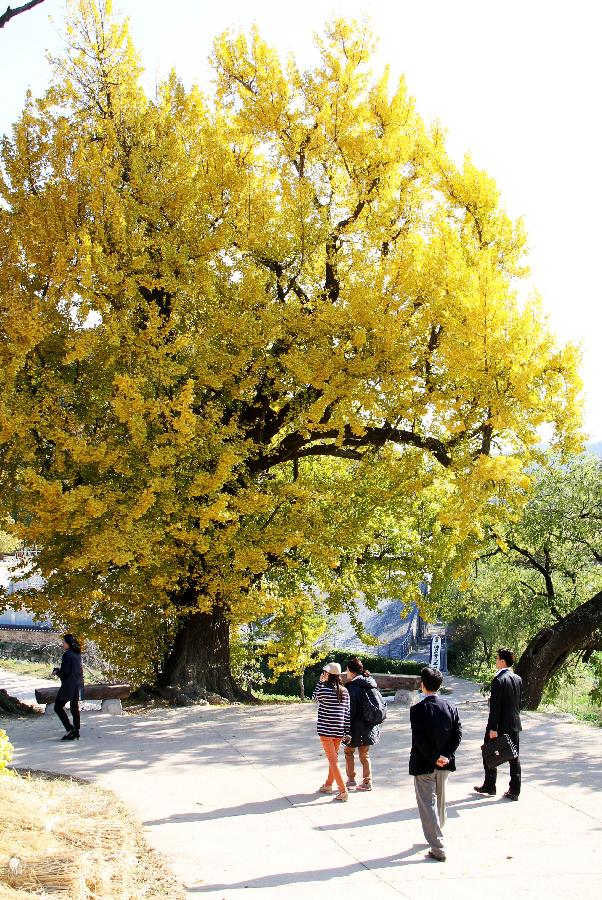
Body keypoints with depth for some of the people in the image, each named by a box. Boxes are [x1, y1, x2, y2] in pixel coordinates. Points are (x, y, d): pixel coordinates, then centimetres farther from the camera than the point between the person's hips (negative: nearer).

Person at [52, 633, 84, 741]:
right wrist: (59, 670, 15)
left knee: (58, 707, 1)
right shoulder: (78, 654, 10)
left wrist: (56, 672, 0)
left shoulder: (67, 655, -16)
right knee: (75, 708, 12)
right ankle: (76, 733, 13)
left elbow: (65, 671, -19)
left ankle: (70, 729, -7)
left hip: (69, 685, -9)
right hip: (78, 683, 9)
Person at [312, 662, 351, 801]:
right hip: (339, 730, 6)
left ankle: (343, 792, -8)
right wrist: (347, 732, 10)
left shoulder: (324, 689, -15)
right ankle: (328, 785, 38)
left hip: (326, 730, -6)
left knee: (333, 761, -3)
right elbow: (347, 713, 5)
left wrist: (320, 682, 9)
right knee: (334, 758, 21)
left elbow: (314, 698, 6)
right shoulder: (345, 691, 3)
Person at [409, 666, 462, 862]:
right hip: (445, 764, 6)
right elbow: (458, 734, -3)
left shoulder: (418, 709, -16)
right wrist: (445, 756, -7)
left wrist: (434, 757, -12)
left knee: (427, 804, 1)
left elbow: (419, 739, -20)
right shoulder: (450, 707, -1)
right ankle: (436, 837, 40)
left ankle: (438, 848, -3)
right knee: (440, 801, 22)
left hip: (424, 765, -6)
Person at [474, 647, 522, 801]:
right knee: (514, 758, 8)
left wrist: (493, 728, -18)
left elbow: (495, 706, -19)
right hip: (514, 724, 7)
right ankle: (514, 791, 8)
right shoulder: (518, 679, 6)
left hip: (499, 725, -7)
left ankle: (489, 786, 19)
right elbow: (519, 703, 13)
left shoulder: (499, 680, -17)